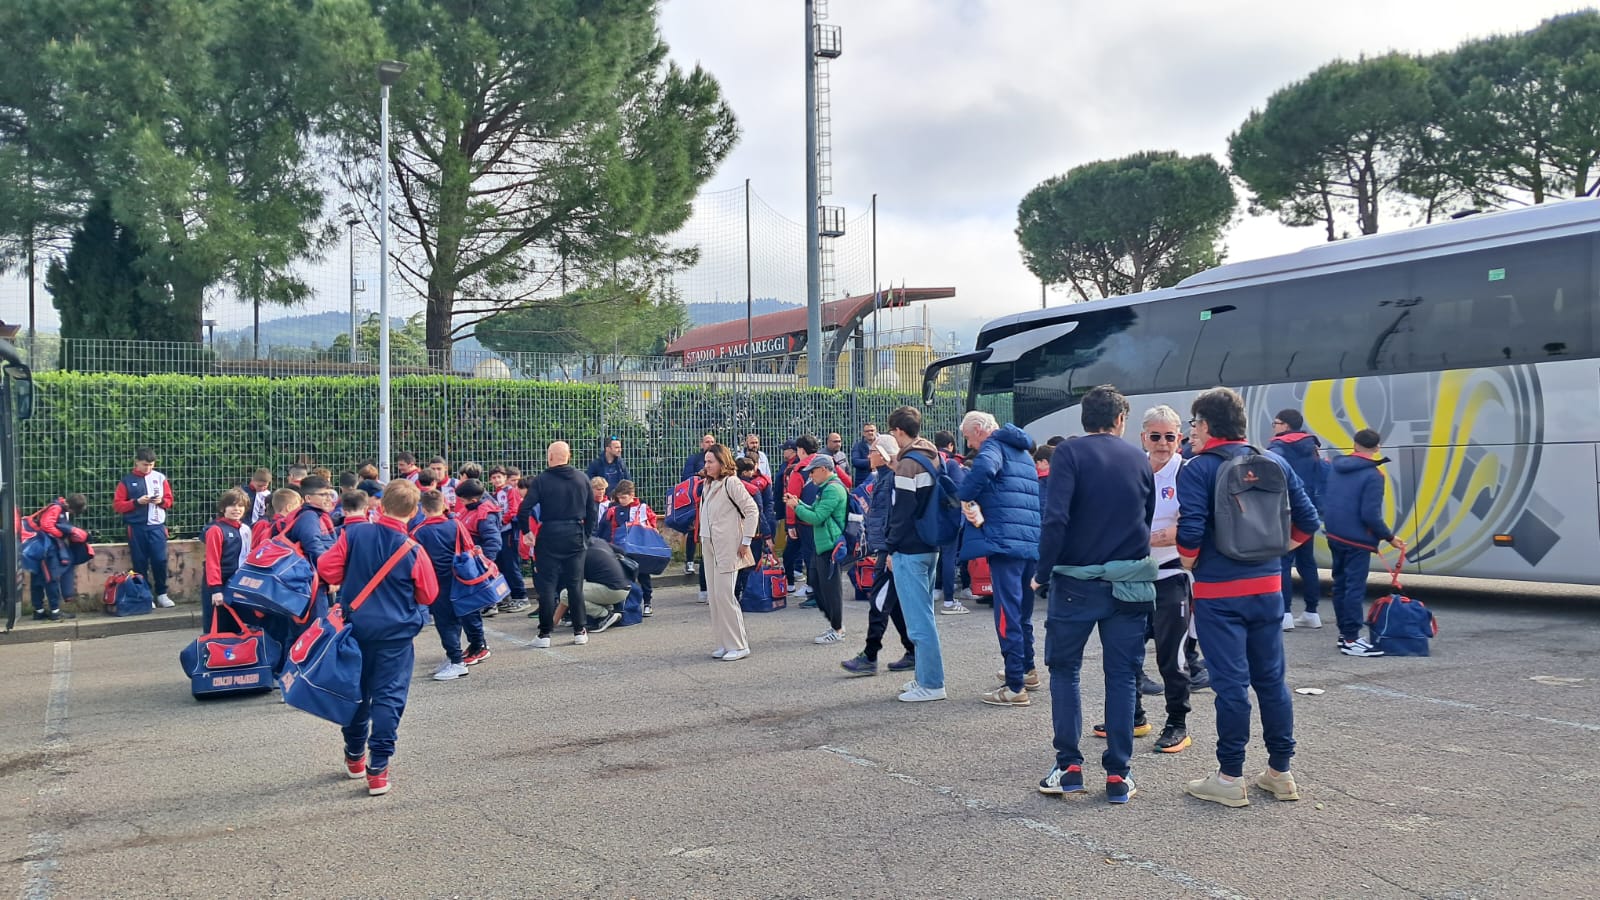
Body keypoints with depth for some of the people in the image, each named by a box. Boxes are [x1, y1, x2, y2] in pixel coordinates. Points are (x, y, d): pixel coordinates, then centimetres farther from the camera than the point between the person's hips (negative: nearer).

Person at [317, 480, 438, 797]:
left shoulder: (354, 535, -9)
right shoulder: (412, 550, -15)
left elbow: (325, 570, -7)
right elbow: (429, 595, -6)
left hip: (356, 627, 3)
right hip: (396, 633, -3)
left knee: (357, 692, 19)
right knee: (388, 698, 1)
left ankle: (354, 757, 34)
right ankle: (377, 770, -2)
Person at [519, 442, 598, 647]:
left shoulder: (541, 480, -7)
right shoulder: (581, 478, 4)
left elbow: (525, 509, -12)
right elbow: (592, 510, 8)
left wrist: (526, 532, 3)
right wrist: (587, 534, 15)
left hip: (549, 536, -3)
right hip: (575, 535, 3)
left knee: (547, 585, 3)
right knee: (575, 584, 10)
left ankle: (545, 634, 4)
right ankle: (580, 631, 13)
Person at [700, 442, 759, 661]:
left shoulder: (731, 483, -10)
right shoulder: (708, 485, 14)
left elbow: (752, 510, -14)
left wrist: (745, 541, -14)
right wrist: (703, 537, 11)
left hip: (728, 548, -8)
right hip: (709, 547, 8)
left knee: (724, 595, -10)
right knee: (715, 596, 8)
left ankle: (739, 645, -2)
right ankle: (725, 643, 16)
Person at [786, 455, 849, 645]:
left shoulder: (833, 489, -17)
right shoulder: (826, 488, 16)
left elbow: (817, 517, -20)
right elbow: (817, 511, 20)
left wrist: (796, 507, -9)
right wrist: (798, 503, 10)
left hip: (830, 545, -11)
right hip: (821, 544, 11)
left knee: (829, 586, -4)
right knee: (815, 581, 14)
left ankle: (837, 629, 5)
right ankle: (835, 623, 22)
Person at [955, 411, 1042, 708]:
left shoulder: (994, 446, -4)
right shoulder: (1022, 452, 24)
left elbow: (984, 468, -29)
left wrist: (965, 497, -14)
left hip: (1004, 540, -9)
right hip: (1031, 541, 9)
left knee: (1007, 615, -6)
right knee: (1022, 611, 22)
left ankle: (1015, 688, -5)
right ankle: (1027, 670, 34)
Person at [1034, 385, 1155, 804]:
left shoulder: (1070, 452, -6)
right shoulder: (1139, 459, 7)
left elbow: (1056, 517, -16)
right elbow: (1147, 520, 14)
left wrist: (1044, 571, -8)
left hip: (1076, 581, -3)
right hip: (1130, 582, 3)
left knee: (1064, 670, 11)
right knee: (1122, 675, 9)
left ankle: (1069, 767, 7)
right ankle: (1118, 775, 9)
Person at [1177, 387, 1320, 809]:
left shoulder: (1198, 469, -10)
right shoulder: (1274, 462, 7)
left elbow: (1191, 532, -20)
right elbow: (1307, 521, 7)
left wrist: (1190, 565, -1)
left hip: (1219, 592, -5)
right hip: (1268, 587, 5)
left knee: (1230, 683, -1)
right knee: (1271, 679, 13)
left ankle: (1230, 778, 6)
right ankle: (1281, 772, 21)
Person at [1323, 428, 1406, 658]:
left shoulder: (1336, 468, 8)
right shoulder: (1372, 475, -14)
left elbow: (1325, 502, 14)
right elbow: (1370, 515, -18)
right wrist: (1390, 537, -9)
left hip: (1334, 536, 8)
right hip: (1356, 540, -7)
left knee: (1340, 585, 15)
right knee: (1355, 588, -5)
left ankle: (1345, 633, 23)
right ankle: (1351, 640, -6)